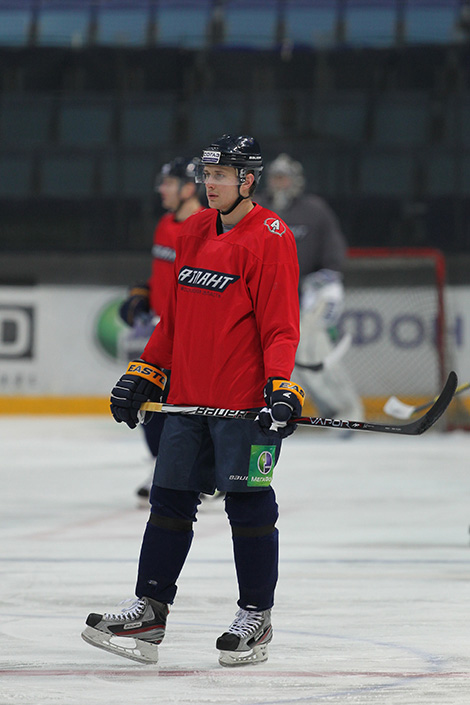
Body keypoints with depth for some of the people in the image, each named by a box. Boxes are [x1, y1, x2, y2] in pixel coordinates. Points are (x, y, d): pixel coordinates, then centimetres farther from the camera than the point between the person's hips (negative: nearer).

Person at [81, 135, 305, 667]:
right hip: (189, 395, 7)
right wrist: (144, 372, 17)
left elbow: (280, 324, -13)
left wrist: (281, 388, -23)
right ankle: (149, 612, 13)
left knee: (247, 501, -1)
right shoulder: (193, 232, 13)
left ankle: (255, 617, 9)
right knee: (170, 498, 8)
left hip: (246, 400, -7)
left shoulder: (270, 238, -9)